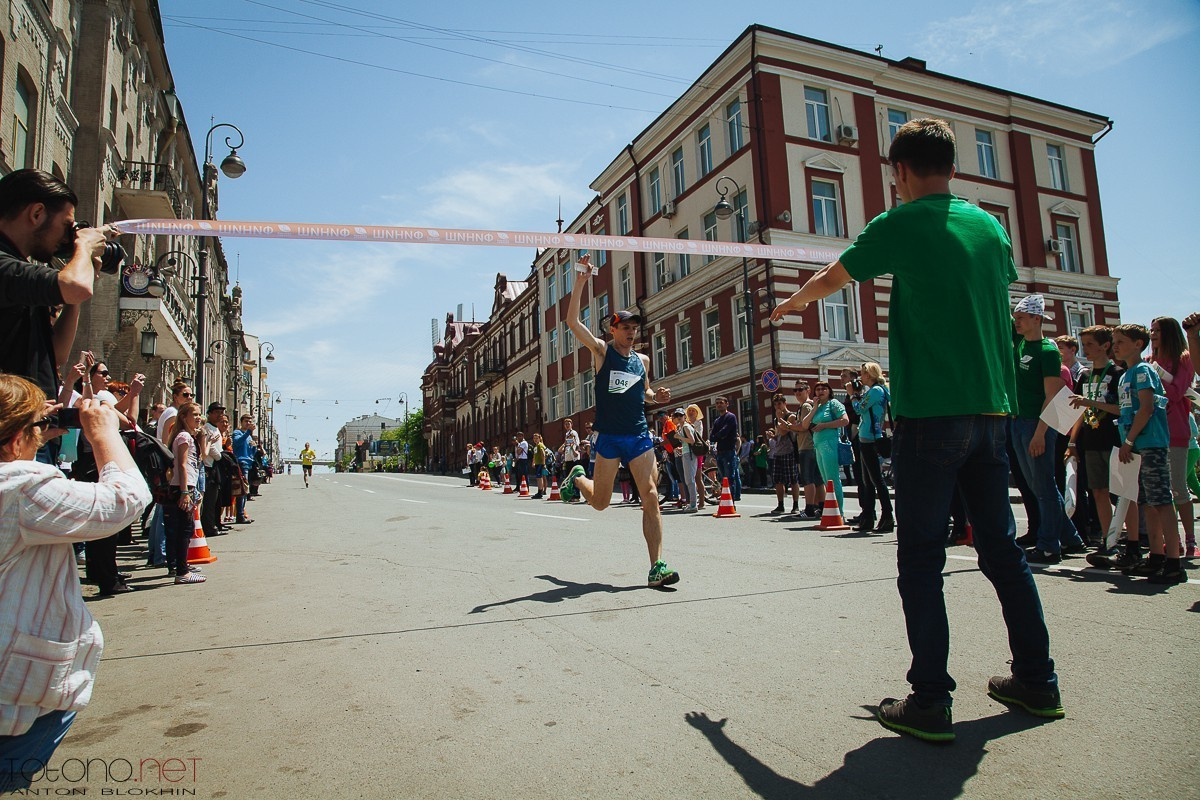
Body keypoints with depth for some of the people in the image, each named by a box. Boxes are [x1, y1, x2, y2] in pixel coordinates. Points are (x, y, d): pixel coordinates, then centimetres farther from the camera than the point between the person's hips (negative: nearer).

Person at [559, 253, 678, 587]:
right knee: (600, 502, 7)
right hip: (609, 438, -3)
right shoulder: (602, 351, -1)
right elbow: (573, 320, -13)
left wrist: (656, 396, 5)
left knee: (651, 498, -7)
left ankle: (656, 567, -5)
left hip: (640, 437, 3)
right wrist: (582, 279, -18)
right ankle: (577, 479, 42)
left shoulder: (642, 360, 13)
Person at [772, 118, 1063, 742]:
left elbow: (829, 280, 9)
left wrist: (792, 303, 28)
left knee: (921, 558, 0)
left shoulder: (899, 226, -4)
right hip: (992, 409, 6)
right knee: (1003, 549, 16)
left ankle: (930, 703, 4)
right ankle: (1037, 682, 26)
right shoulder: (992, 227, 12)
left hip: (930, 412, -6)